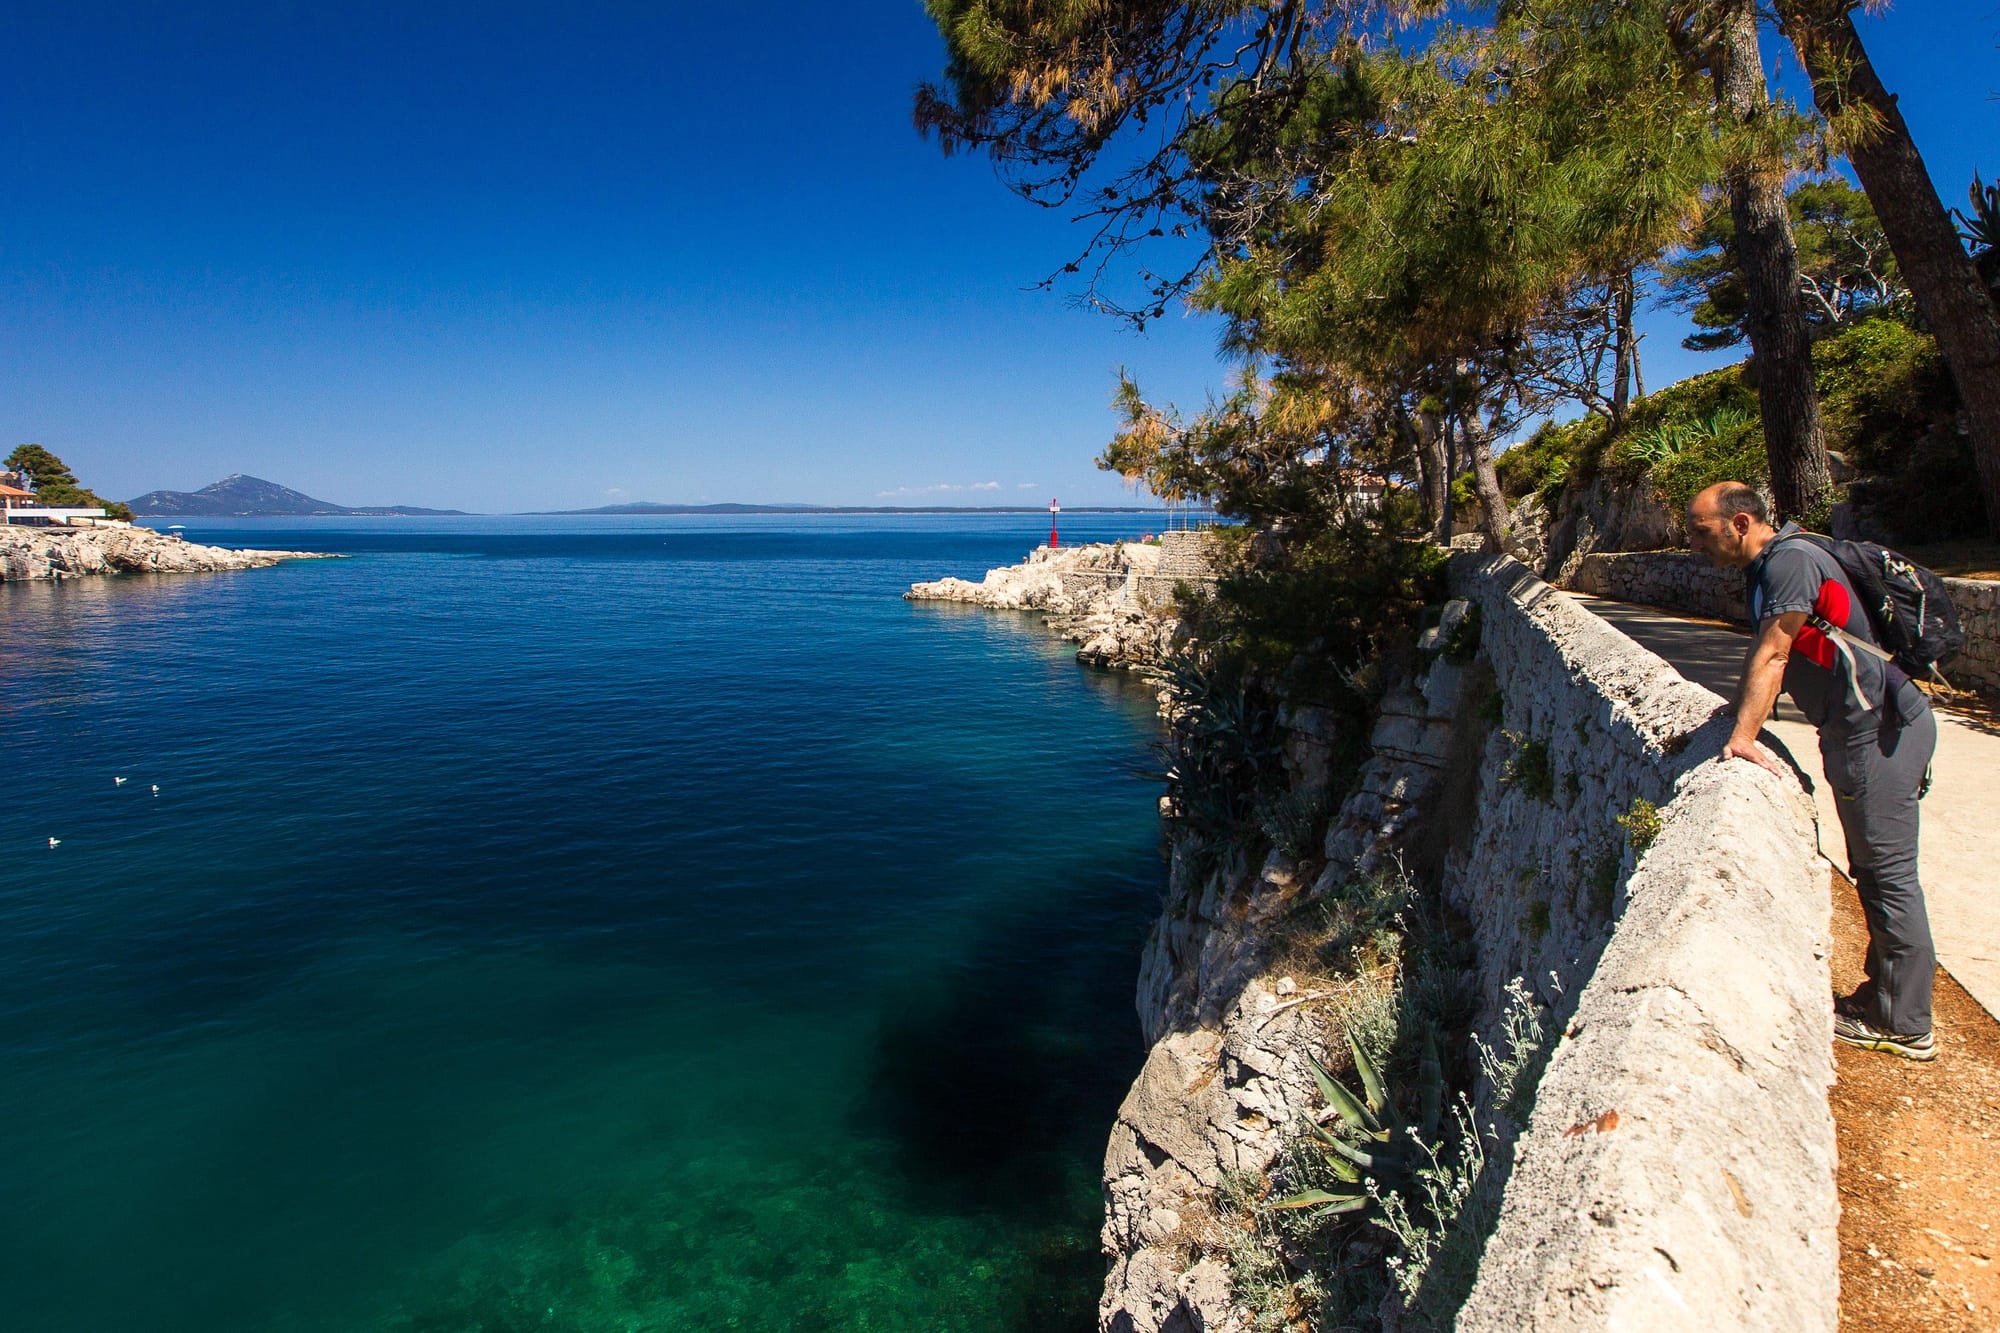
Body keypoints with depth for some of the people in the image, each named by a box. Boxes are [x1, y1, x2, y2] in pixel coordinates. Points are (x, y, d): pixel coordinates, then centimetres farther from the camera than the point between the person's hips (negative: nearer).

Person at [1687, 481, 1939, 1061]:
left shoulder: (1791, 560, -18)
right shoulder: (1765, 568, 12)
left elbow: (1772, 654, -23)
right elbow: (1765, 655, 17)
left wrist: (1742, 738, -24)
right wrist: (1739, 720, 17)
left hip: (1880, 730, -10)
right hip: (1862, 730, 10)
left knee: (1889, 877, -2)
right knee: (1873, 874, 17)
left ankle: (1905, 1027, 8)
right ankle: (1884, 995, 29)